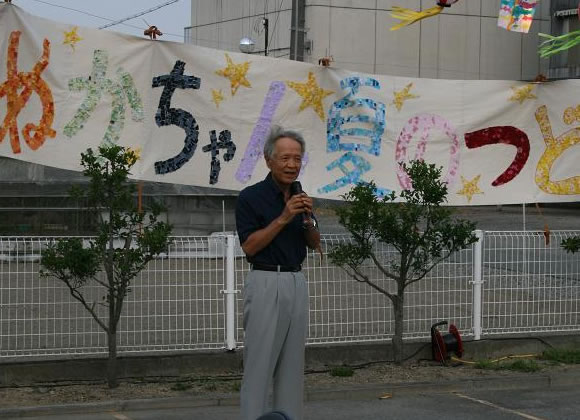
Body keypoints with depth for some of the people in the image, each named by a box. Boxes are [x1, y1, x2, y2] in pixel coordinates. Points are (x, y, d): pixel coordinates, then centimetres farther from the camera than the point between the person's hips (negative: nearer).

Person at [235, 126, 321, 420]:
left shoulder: (298, 197, 12)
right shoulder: (251, 197, -8)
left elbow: (314, 245, 13)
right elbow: (249, 246, -14)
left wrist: (308, 219, -7)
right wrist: (283, 218, -20)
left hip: (297, 283, 7)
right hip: (265, 283, -7)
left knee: (292, 363, 9)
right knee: (260, 362, -6)